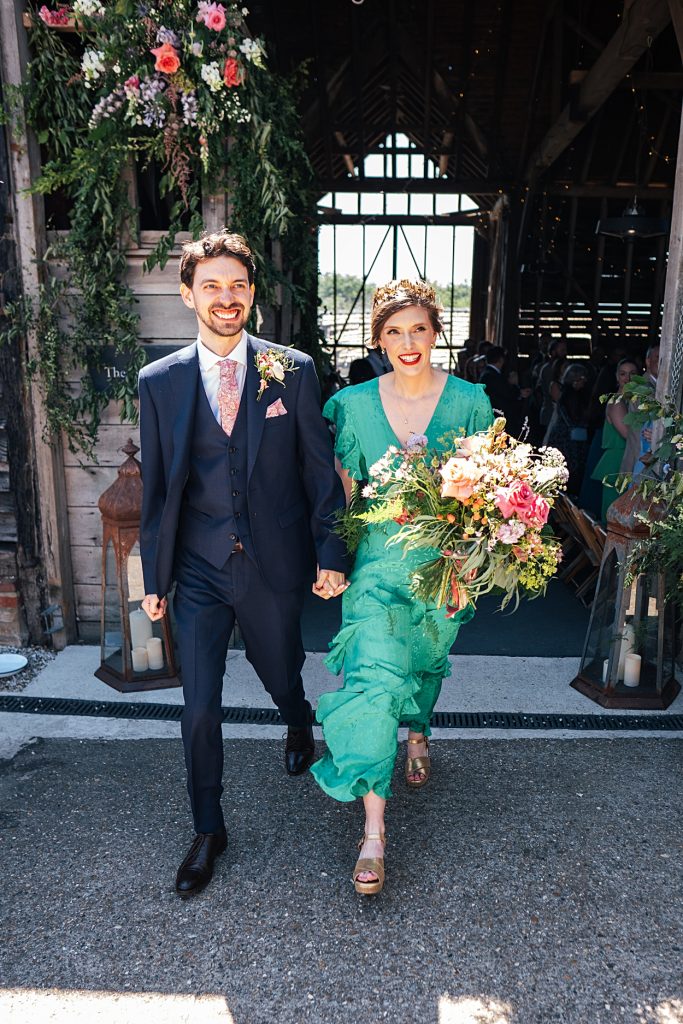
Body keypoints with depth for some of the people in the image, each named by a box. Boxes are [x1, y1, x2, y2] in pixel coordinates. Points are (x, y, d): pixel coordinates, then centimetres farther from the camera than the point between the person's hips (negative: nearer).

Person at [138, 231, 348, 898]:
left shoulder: (293, 371, -4)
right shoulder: (160, 381, -2)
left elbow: (320, 470, -2)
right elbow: (157, 487, 3)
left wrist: (330, 555, -5)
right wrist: (154, 576, 5)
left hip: (274, 566, 0)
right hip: (199, 571, 1)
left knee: (281, 678, 21)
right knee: (199, 709, 6)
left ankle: (299, 725, 59)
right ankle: (208, 831, 29)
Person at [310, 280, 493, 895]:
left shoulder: (469, 401, -4)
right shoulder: (355, 404, -2)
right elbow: (343, 487, 5)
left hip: (444, 560, 1)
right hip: (378, 557, -1)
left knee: (426, 662, 21)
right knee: (375, 677, -11)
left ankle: (418, 736, 54)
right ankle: (374, 830, -1)